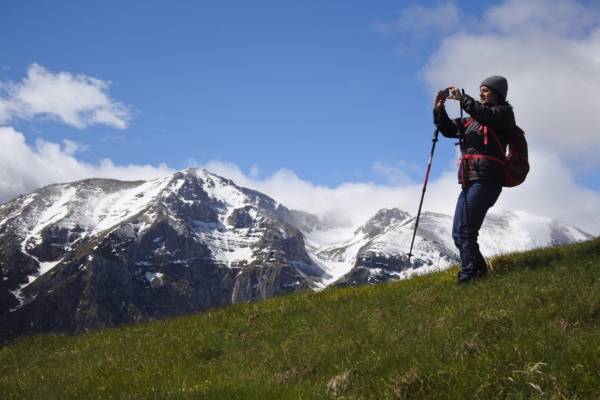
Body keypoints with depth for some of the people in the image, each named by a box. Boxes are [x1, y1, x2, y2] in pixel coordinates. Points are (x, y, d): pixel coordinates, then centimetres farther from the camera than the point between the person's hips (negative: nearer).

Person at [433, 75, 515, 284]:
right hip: (469, 181, 8)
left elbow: (487, 115, -17)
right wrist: (439, 111, 6)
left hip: (486, 179, -8)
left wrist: (462, 98, -14)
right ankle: (480, 271, 15)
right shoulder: (472, 119, 24)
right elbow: (449, 129, 22)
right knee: (458, 234, 7)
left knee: (466, 232, -16)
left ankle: (468, 278, -16)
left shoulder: (504, 113, 4)